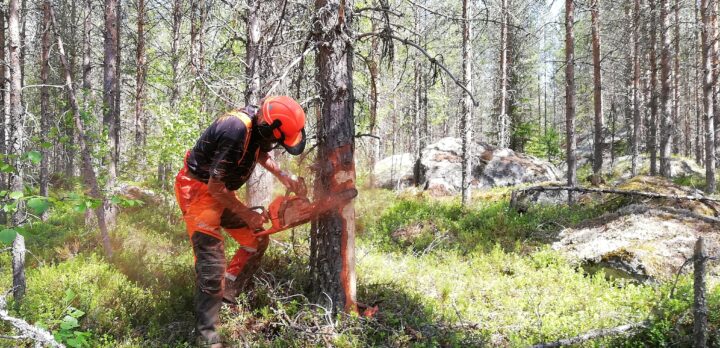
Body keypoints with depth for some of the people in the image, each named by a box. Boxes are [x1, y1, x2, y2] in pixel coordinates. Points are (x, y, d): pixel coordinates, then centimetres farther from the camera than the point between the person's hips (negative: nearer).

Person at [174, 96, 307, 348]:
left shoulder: (257, 123, -6)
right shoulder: (236, 131, -33)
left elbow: (260, 153, 18)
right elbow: (215, 187, -26)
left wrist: (285, 177, 4)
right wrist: (248, 215, -15)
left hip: (218, 191, 9)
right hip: (198, 191, -9)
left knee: (256, 241, 13)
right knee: (211, 261, -15)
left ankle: (225, 296, 22)